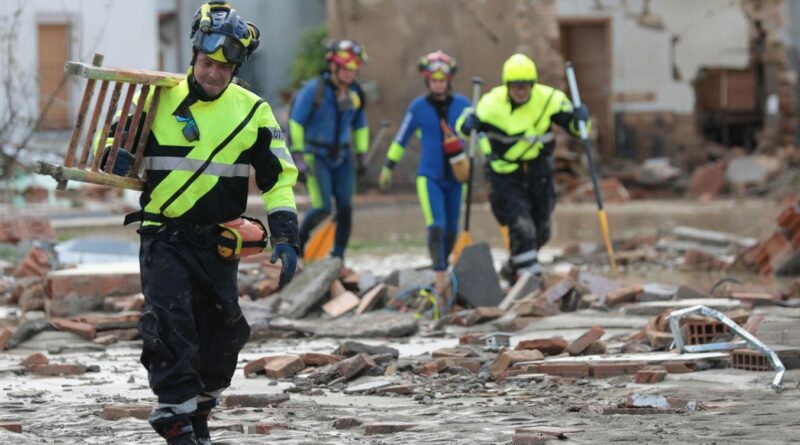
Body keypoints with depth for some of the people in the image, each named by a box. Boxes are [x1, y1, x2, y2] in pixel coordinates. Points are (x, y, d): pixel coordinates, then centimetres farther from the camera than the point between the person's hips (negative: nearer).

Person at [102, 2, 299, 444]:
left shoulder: (252, 111, 4)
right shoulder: (158, 100, 1)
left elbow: (279, 177, 7)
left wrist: (285, 237, -3)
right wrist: (115, 157, -13)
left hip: (218, 242, 2)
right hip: (164, 237, -2)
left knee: (220, 334, 10)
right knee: (168, 325, -19)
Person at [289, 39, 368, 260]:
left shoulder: (355, 92, 4)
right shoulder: (314, 89, -13)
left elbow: (360, 125, 18)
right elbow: (295, 121, -10)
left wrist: (361, 156, 14)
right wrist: (298, 156, -14)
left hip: (342, 158, 5)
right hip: (316, 156, -5)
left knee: (345, 209, -2)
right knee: (323, 208, -14)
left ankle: (338, 258, 6)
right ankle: (299, 238, 13)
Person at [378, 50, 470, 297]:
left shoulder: (462, 104, -1)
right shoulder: (418, 107, -2)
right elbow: (401, 138, 7)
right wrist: (388, 167, 11)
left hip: (455, 176, 2)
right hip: (429, 176, -2)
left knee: (452, 229, 10)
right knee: (436, 226, -17)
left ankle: (443, 264, 32)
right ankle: (440, 277, -17)